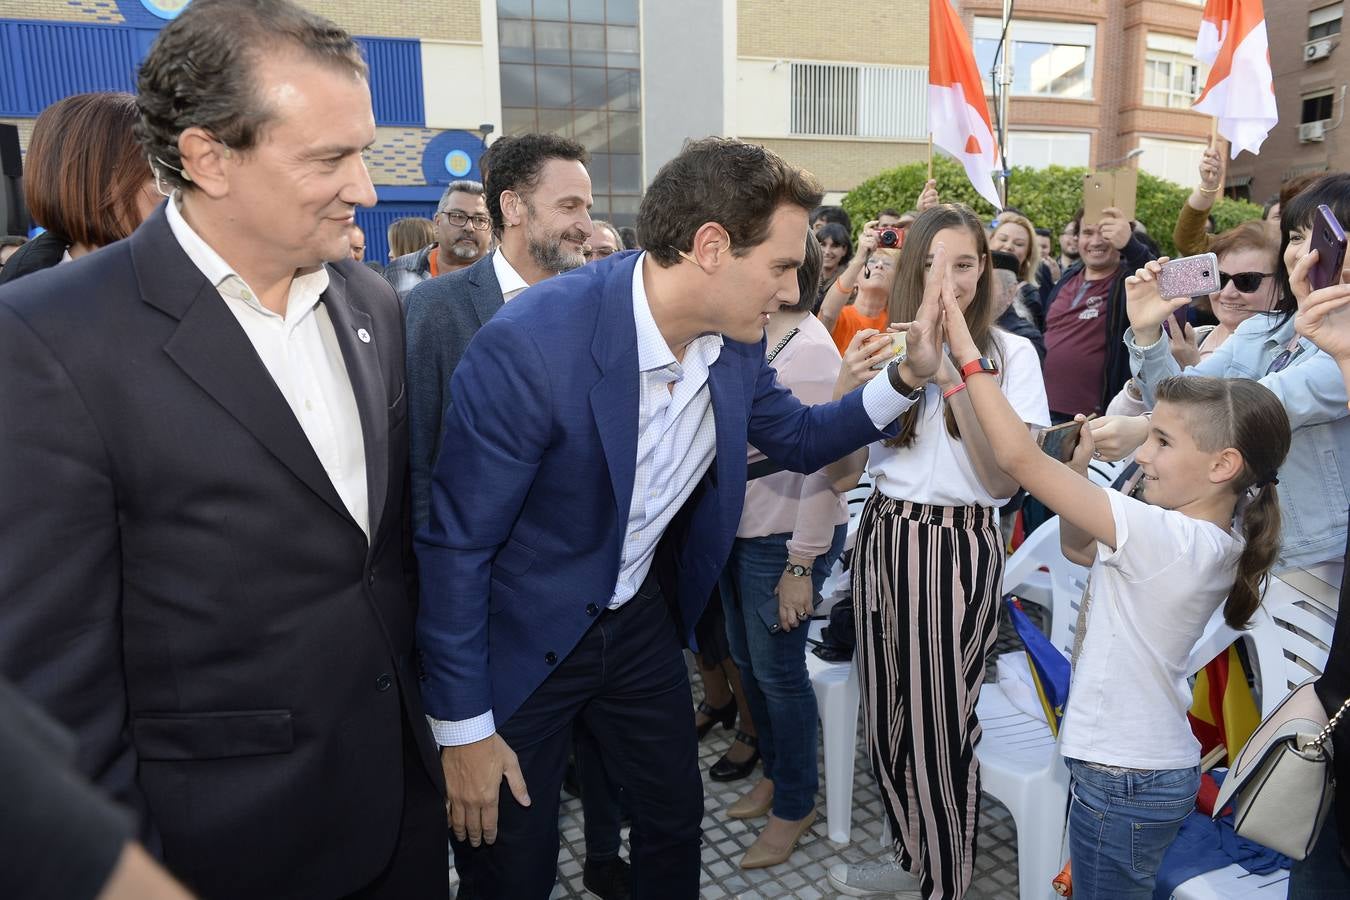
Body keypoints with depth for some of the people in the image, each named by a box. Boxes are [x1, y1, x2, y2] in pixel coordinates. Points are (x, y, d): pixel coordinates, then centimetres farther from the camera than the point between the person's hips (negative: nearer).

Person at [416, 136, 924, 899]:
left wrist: (900, 382, -8)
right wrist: (464, 727, -14)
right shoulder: (531, 343, -30)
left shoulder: (735, 339, -10)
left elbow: (798, 439, 10)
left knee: (677, 820, 23)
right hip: (518, 642, -5)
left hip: (639, 619, 6)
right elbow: (454, 544, -21)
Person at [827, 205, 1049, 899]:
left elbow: (1004, 481, -14)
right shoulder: (894, 344, 5)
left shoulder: (1010, 353, -5)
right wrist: (854, 383, -17)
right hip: (882, 536, 4)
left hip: (959, 547, -4)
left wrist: (951, 374, -22)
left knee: (940, 725, 5)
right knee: (884, 714, 15)